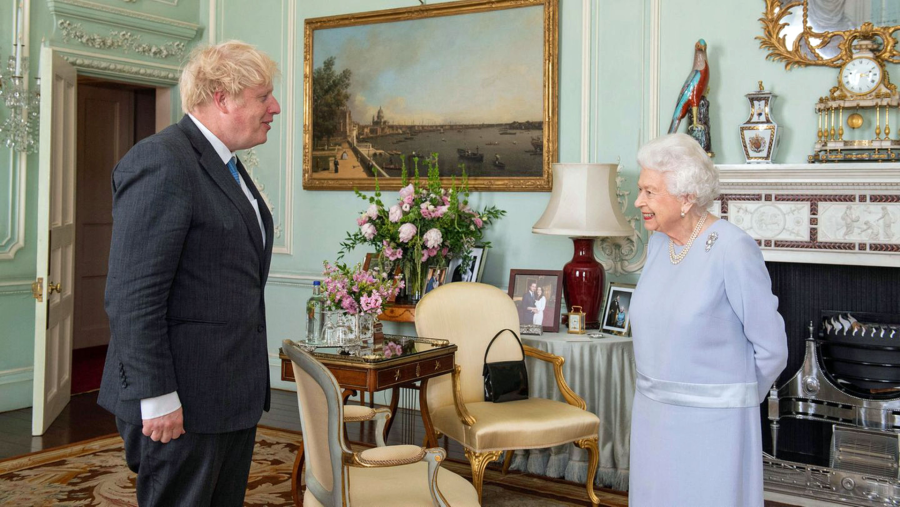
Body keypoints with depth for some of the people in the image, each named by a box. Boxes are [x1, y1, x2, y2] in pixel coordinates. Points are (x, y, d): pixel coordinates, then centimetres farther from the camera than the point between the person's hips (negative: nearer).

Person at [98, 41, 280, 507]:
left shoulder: (226, 166, 15)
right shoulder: (161, 162, -16)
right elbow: (133, 296, -21)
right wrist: (156, 398, -21)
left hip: (234, 393, 9)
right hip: (183, 400, -9)